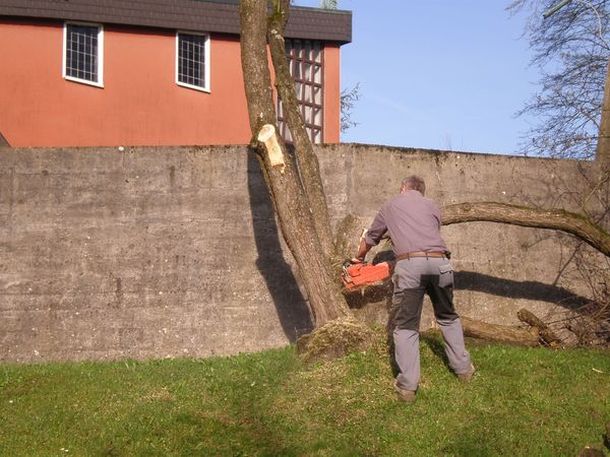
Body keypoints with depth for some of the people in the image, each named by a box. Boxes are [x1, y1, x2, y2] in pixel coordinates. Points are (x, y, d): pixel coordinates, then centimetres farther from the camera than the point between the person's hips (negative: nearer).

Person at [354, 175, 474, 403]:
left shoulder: (390, 205, 24)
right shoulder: (432, 206, 25)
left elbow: (369, 239, 35)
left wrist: (359, 259, 55)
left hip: (410, 264, -2)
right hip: (439, 262, 2)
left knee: (405, 326, 6)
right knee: (448, 317, 24)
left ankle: (408, 385, -1)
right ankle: (463, 368, 29)